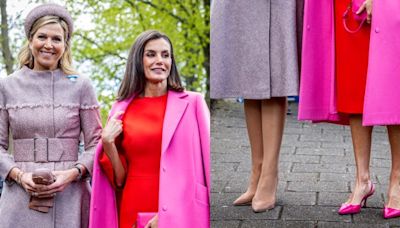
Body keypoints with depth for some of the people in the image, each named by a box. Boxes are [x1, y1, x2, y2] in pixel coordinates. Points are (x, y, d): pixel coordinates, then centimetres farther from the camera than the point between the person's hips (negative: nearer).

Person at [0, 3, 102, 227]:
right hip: (20, 197, 1)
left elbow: (96, 144, 5)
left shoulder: (81, 86, 5)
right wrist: (19, 175, -9)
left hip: (69, 196, -1)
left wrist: (73, 173, -11)